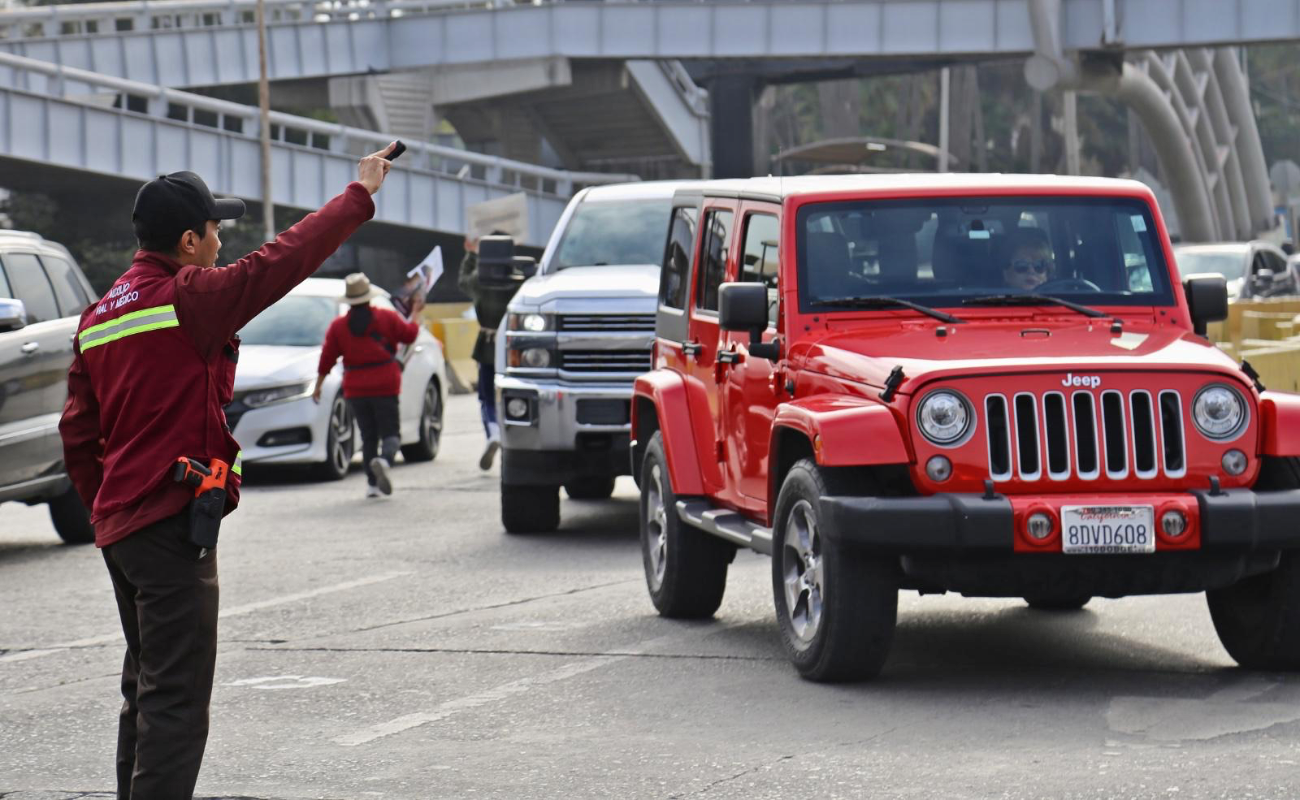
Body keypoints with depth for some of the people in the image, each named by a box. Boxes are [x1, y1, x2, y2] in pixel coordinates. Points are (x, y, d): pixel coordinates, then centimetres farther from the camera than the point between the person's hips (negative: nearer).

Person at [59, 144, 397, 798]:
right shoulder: (188, 299, -13)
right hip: (174, 523, -9)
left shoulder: (100, 316, 12)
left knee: (146, 689, 19)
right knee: (175, 696, -9)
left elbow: (77, 434, 14)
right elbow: (282, 262, -10)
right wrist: (361, 193, 0)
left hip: (120, 524, 9)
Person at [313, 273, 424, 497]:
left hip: (355, 390, 2)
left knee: (368, 436, 12)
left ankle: (372, 483, 7)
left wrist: (318, 386, 12)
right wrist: (415, 313, 26)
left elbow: (327, 358, 1)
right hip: (384, 386, -2)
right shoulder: (386, 318, -4)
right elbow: (409, 334, 8)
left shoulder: (338, 326, 0)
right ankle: (384, 460, -32)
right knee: (390, 433, 1)